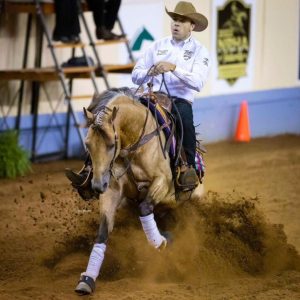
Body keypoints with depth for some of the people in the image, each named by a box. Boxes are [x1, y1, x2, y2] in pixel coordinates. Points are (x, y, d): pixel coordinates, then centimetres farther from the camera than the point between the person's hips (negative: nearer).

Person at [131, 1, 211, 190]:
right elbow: (136, 75, 12)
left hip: (181, 100, -3)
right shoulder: (158, 46, 15)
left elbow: (198, 83, -12)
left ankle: (189, 166, -20)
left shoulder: (199, 51, 4)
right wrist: (150, 72, -11)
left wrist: (174, 68, -23)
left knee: (184, 115, -36)